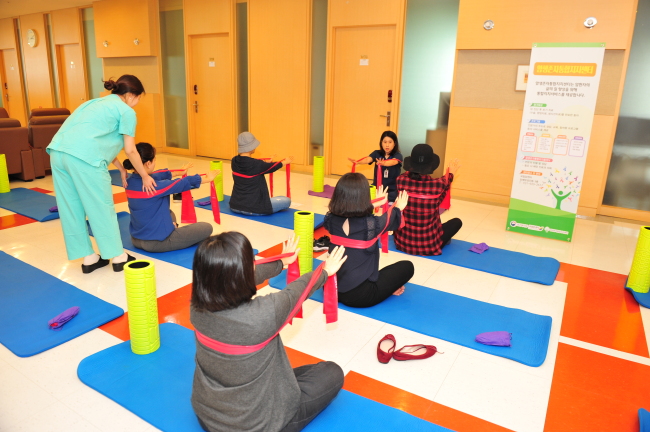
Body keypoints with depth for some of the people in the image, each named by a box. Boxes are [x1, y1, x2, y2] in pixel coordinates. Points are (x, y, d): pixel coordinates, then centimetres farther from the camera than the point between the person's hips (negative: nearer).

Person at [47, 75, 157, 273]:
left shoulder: (99, 103, 30)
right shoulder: (126, 111, 7)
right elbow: (130, 151, 6)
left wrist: (121, 169, 33)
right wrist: (145, 176, 18)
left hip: (58, 151, 8)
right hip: (83, 157, -8)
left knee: (71, 209, 12)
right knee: (102, 208, 4)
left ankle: (89, 258, 24)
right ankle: (118, 257, 16)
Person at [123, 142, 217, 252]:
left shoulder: (131, 181, -3)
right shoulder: (154, 186, -26)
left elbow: (156, 176, 16)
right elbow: (183, 184, -12)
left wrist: (178, 173, 32)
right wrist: (207, 179, 5)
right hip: (156, 242, -9)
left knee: (169, 213, 35)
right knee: (207, 228, -2)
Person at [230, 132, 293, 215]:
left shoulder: (234, 161, -4)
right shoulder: (257, 164, -22)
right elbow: (271, 167, -1)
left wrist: (267, 163, 32)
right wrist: (285, 161, 21)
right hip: (252, 209, -8)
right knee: (286, 201, 5)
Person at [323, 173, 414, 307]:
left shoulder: (331, 219, -6)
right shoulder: (370, 223, -19)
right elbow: (392, 221, 6)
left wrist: (374, 204, 34)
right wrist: (398, 208, 29)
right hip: (360, 296, -5)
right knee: (407, 267, 9)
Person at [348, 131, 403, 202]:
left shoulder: (397, 156, -8)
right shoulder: (377, 153, 1)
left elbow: (393, 162, -32)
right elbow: (368, 159, -20)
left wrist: (383, 163, -57)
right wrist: (357, 162, -44)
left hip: (392, 190, -2)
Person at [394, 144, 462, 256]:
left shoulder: (400, 180, -14)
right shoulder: (438, 184, -18)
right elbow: (446, 181, 10)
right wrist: (451, 174, 30)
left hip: (402, 242, 2)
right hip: (429, 246, -2)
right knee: (457, 221, 22)